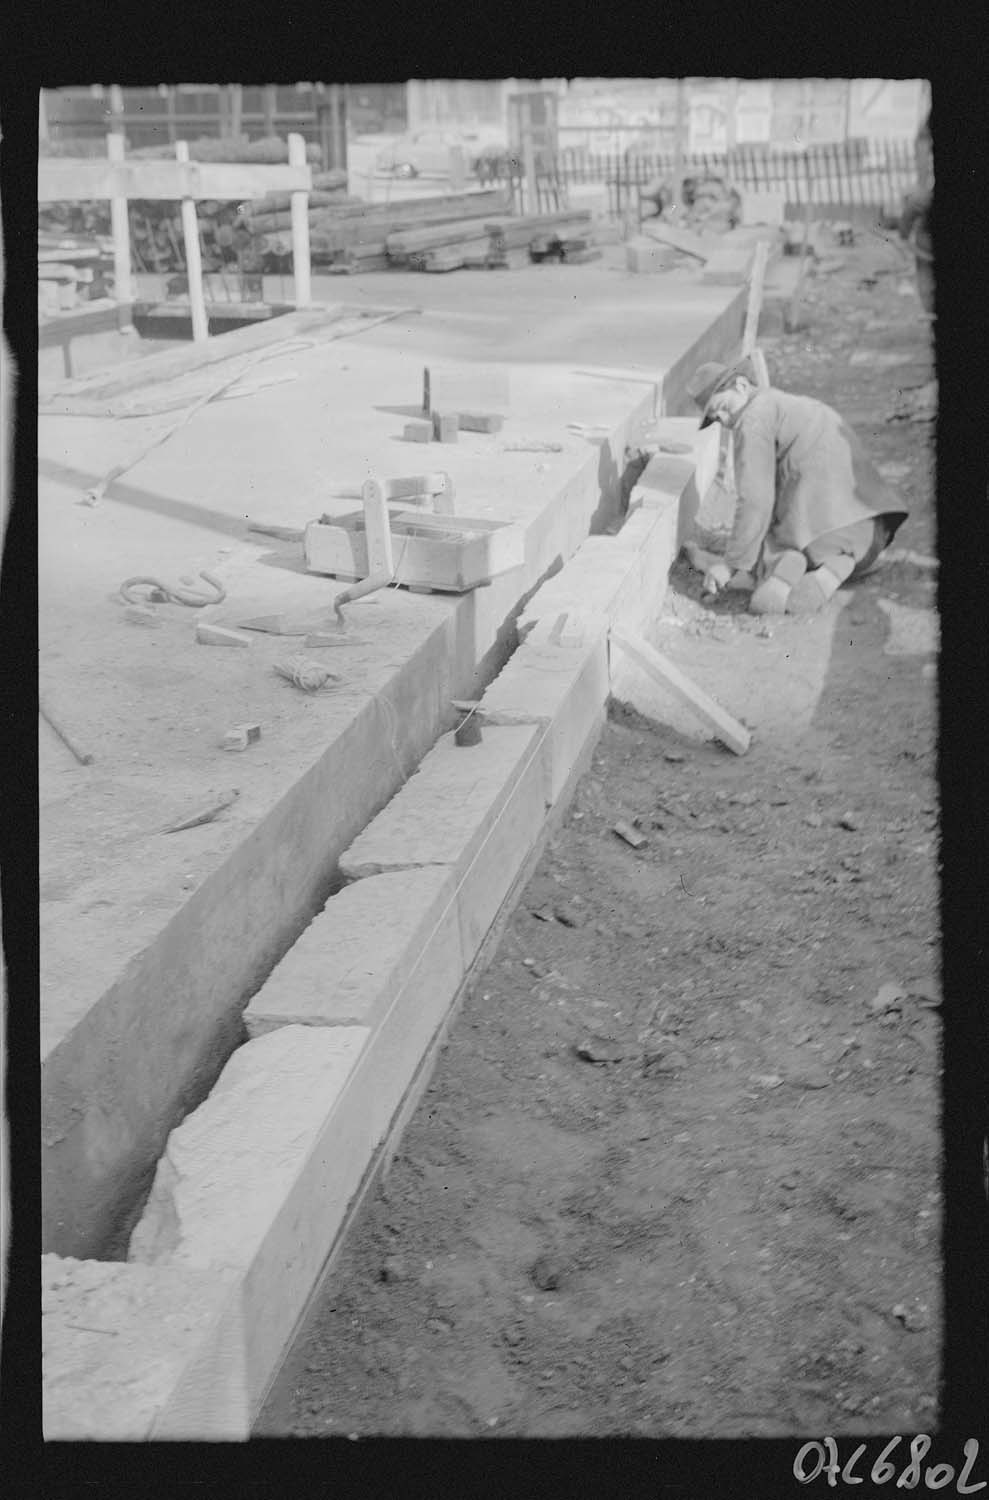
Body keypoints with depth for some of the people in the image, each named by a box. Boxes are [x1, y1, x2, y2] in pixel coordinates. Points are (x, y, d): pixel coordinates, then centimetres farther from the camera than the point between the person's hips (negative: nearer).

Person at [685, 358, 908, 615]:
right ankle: (835, 566, 8)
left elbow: (756, 500, -10)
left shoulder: (754, 419, -2)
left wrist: (731, 565, -4)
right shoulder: (800, 406, 27)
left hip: (817, 523, -8)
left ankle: (781, 565, -15)